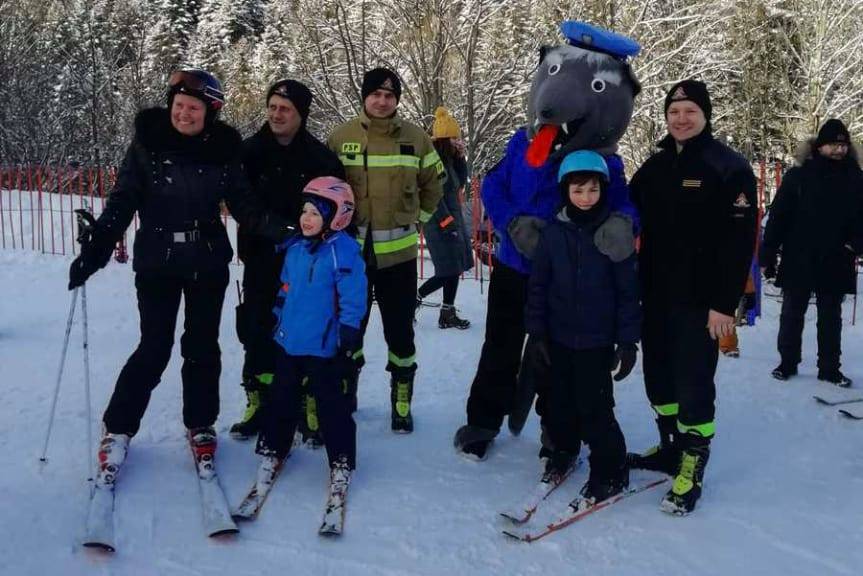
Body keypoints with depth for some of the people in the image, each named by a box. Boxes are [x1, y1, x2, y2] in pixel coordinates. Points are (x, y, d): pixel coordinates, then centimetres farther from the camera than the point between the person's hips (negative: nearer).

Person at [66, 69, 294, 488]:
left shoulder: (223, 151, -2)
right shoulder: (147, 145, -7)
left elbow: (244, 206, -1)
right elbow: (121, 204, -7)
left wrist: (282, 231, -17)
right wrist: (94, 253, -14)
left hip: (208, 265, 2)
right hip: (157, 263, -2)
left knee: (202, 347, 10)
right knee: (155, 349, -2)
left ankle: (200, 426, 26)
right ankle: (117, 429, 15)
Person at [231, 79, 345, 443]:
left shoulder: (321, 158, -5)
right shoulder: (251, 151, -2)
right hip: (261, 263, 2)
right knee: (257, 333, 8)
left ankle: (310, 408, 17)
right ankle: (259, 404, 23)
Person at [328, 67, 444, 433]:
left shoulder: (415, 138, 1)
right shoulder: (341, 137, -2)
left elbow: (434, 183, 13)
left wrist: (417, 218, 10)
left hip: (398, 252, 0)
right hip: (352, 250, 0)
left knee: (400, 331, 6)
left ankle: (401, 404, 19)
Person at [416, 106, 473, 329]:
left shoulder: (448, 157, 11)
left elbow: (460, 181, 17)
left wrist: (460, 157, 4)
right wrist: (446, 221, -20)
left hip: (452, 218, 9)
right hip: (441, 222, -9)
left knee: (454, 269, 10)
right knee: (450, 271, -6)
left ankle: (448, 314, 17)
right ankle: (413, 298, 8)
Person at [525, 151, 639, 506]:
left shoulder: (616, 232, -8)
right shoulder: (553, 233, -2)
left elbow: (628, 290, -6)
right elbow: (538, 285, 4)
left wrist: (628, 341, -7)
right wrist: (536, 331, 2)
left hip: (597, 340, -3)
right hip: (558, 337, 3)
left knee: (595, 408, -2)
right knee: (558, 401, 15)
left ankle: (610, 473, 14)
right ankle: (563, 450, 40)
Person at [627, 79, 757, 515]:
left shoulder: (730, 168, -7)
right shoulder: (654, 167, 11)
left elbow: (740, 240, -13)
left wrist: (725, 303, -18)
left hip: (700, 300, -6)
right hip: (656, 295, 6)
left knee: (693, 381, -4)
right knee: (658, 374, 14)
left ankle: (692, 467, 8)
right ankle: (670, 447, 31)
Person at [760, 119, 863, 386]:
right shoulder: (798, 175, -7)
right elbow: (778, 217, -7)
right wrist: (768, 255, -9)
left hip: (835, 264, 2)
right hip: (798, 262, -2)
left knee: (830, 318, 12)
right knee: (791, 315, 9)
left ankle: (829, 368, 21)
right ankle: (787, 363, 23)